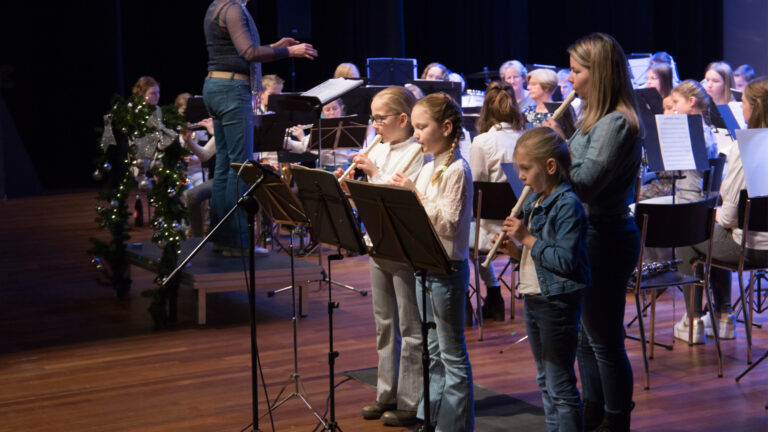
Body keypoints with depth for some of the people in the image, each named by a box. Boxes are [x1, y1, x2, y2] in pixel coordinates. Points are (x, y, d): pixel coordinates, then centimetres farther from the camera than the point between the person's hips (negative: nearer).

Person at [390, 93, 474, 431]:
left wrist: (414, 194, -22)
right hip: (425, 265, 8)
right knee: (433, 352, 16)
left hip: (448, 269, -8)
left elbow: (449, 224, -21)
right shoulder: (428, 168, 11)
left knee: (452, 354, 0)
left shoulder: (457, 170, -14)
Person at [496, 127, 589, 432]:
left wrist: (528, 239, -19)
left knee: (560, 385, -3)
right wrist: (516, 250, -1)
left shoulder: (567, 205, -18)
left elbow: (566, 260, -24)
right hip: (533, 298, 9)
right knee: (544, 381, 18)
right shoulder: (534, 202, 9)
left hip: (558, 301, -9)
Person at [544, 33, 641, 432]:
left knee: (605, 342, 0)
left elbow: (583, 184, -25)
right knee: (586, 338, 19)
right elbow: (575, 177, 17)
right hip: (590, 236, 10)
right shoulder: (594, 118, 12)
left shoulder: (617, 123, -19)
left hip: (606, 240, -10)